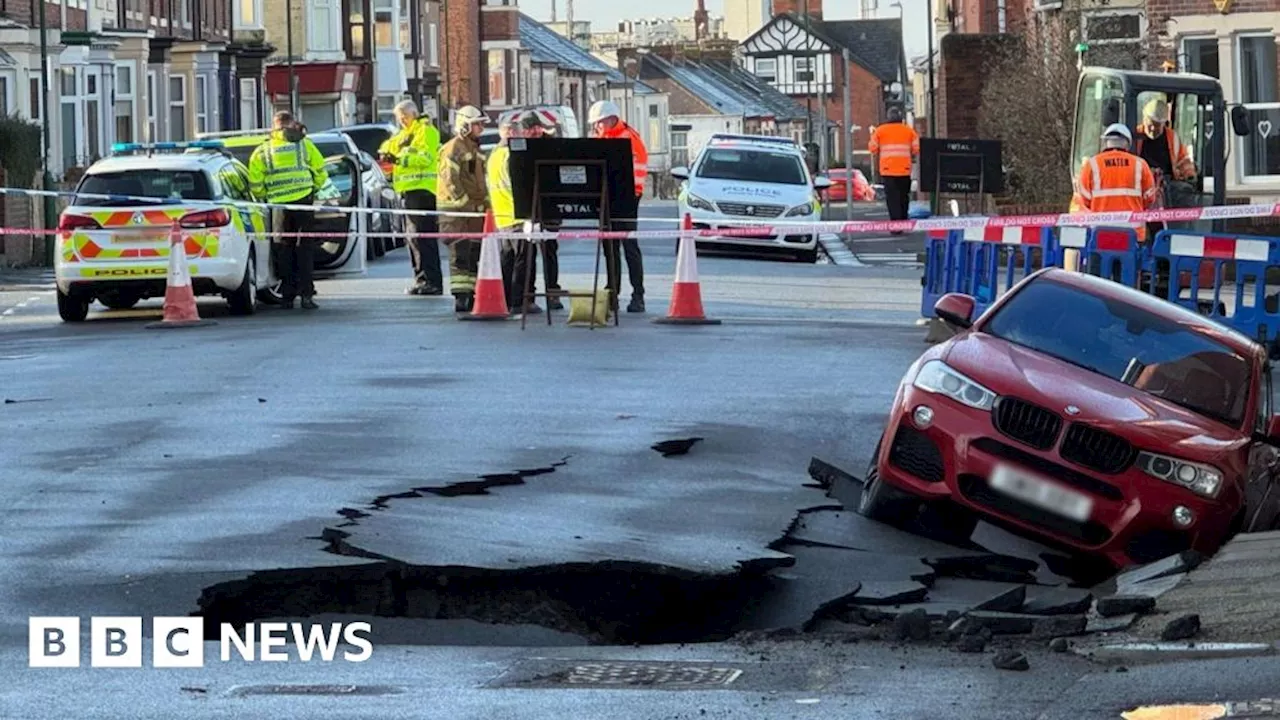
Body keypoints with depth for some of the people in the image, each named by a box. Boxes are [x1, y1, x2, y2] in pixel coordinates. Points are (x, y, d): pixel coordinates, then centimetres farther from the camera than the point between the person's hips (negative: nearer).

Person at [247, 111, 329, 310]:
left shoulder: (263, 151, 5)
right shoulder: (304, 145, 4)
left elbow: (255, 184, -1)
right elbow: (320, 172, 6)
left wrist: (263, 197, 17)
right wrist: (313, 189, 22)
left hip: (278, 204, 1)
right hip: (303, 201, -1)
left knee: (285, 248, 10)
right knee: (304, 247, 2)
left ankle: (287, 295, 9)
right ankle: (306, 293, -5)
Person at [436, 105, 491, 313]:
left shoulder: (475, 149, 20)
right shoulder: (453, 149, -10)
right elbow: (450, 179, -18)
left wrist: (485, 201, 17)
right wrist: (464, 202, -19)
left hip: (474, 210, 9)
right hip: (456, 211, -9)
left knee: (475, 254, 10)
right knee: (460, 254, -11)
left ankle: (472, 295, 16)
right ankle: (460, 297, -14)